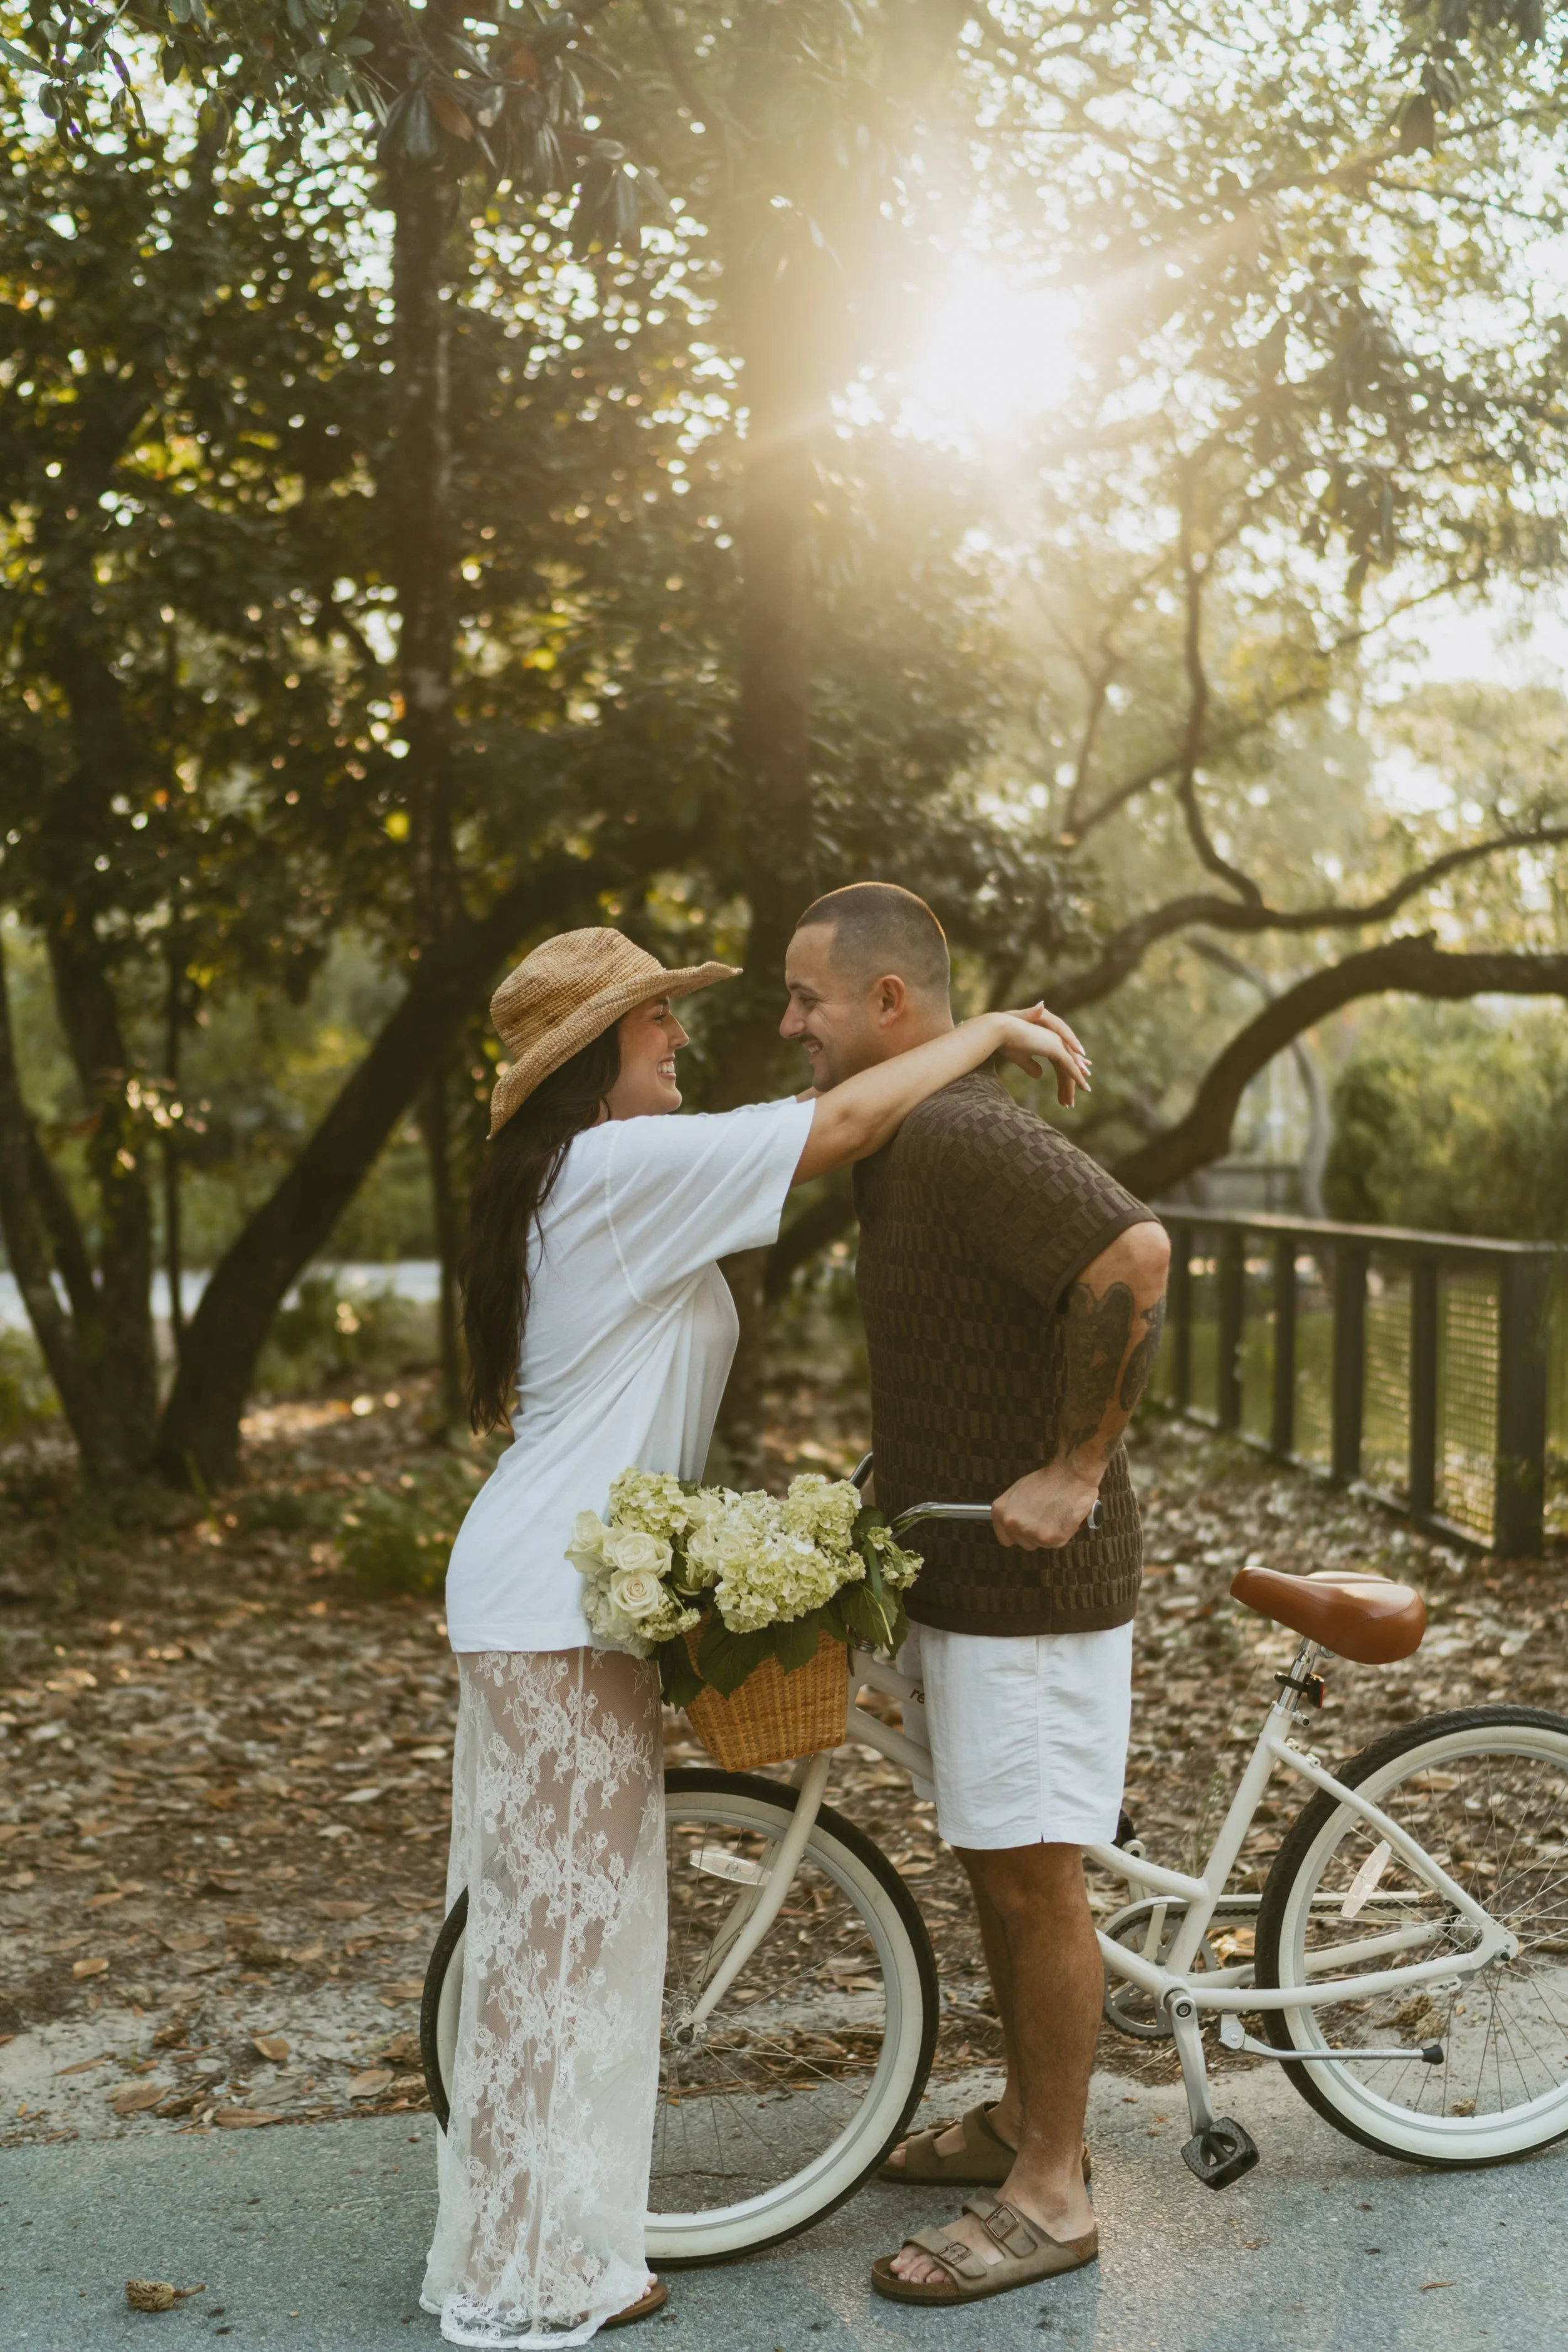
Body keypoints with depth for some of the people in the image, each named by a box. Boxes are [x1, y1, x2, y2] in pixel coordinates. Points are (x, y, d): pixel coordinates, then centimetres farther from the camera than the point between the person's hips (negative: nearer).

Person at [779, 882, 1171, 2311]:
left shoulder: (963, 1133, -21)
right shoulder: (910, 1139, 12)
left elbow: (1135, 1256, -33)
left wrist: (1072, 1468, -27)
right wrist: (898, 1467, 15)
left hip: (1035, 1576, -10)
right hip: (964, 1565, 10)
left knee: (1032, 1874, 0)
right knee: (993, 1862, 19)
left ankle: (1048, 2197, 13)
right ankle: (1026, 2115, 35)